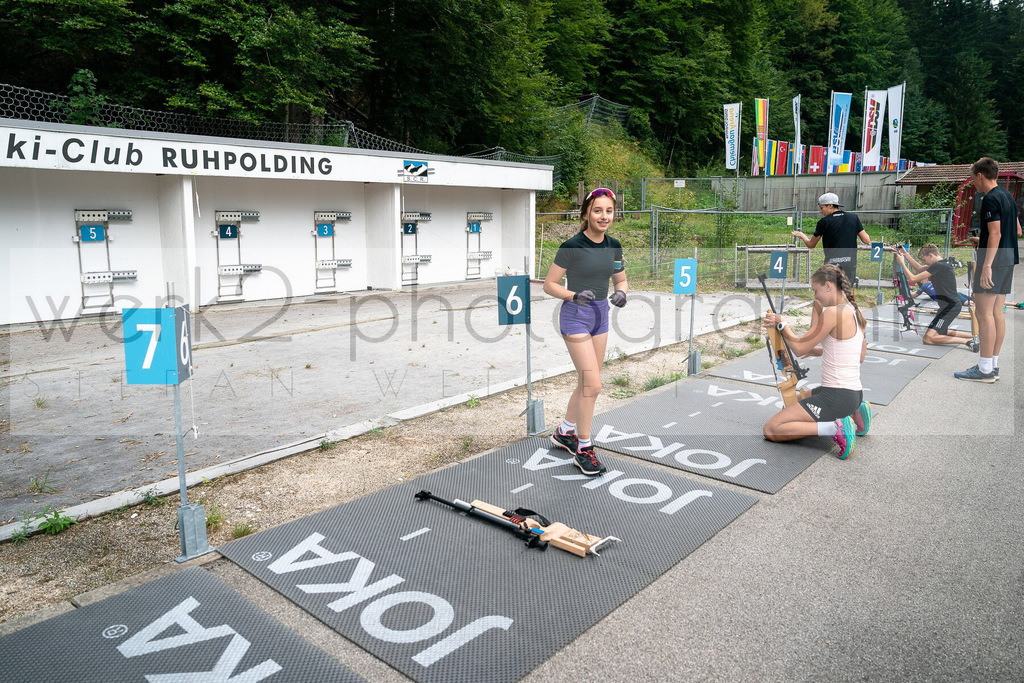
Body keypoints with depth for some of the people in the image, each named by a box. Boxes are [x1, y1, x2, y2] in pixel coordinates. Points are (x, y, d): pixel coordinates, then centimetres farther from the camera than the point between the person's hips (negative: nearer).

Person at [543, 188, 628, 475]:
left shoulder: (614, 246, 4)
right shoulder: (572, 246, -14)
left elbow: (621, 280, 15)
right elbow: (549, 284, -10)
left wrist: (621, 292, -7)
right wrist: (574, 295, -25)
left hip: (600, 316, 7)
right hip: (576, 315, -7)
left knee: (587, 384, 14)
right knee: (592, 385, -11)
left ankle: (564, 432, 34)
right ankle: (583, 449, 4)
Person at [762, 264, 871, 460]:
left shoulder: (833, 312, -17)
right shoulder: (854, 312, 11)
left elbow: (799, 348, -12)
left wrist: (781, 323, 3)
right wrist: (819, 351, 18)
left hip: (837, 396, -9)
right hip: (854, 393, 10)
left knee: (771, 430, -10)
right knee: (792, 403, 33)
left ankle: (835, 428, -17)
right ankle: (853, 413, 16)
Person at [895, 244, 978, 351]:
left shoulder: (938, 266, -19)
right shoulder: (943, 263, 11)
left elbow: (913, 279, -18)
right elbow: (919, 268, 22)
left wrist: (902, 263, -7)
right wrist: (905, 253, 20)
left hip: (950, 307, -10)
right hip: (953, 305, 10)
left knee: (928, 338, -17)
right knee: (941, 332, 29)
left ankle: (968, 341, -18)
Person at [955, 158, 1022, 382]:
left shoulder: (991, 199, -13)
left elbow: (995, 234, -19)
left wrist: (986, 266, -22)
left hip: (994, 261, -10)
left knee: (984, 313, -8)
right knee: (997, 313, 11)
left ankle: (985, 369, -7)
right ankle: (993, 365, 15)